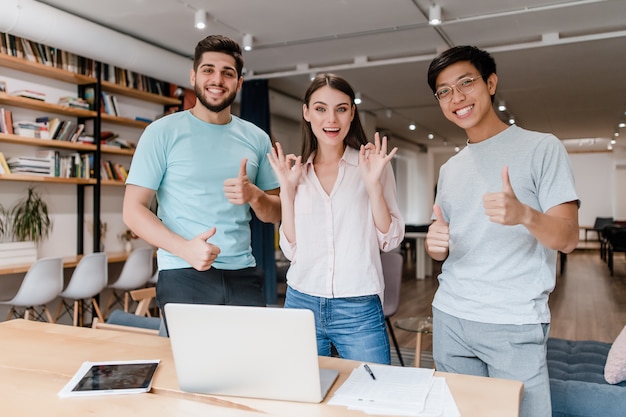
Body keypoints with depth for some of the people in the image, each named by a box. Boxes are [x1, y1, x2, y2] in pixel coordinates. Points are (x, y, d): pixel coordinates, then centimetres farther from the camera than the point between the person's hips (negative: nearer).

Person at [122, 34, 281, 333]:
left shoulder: (257, 139, 9)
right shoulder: (163, 132, -1)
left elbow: (276, 214, 13)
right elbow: (133, 210, -5)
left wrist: (253, 195, -10)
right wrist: (184, 248, -20)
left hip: (243, 275, 3)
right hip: (183, 275, -3)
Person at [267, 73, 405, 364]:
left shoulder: (375, 164, -1)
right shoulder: (297, 171, 4)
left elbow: (390, 240, -4)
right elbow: (291, 249, 2)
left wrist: (373, 183, -15)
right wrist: (287, 189, -6)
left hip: (359, 310, -2)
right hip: (302, 304, 2)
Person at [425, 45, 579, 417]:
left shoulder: (542, 147, -3)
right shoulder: (450, 169, 13)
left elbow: (568, 239, -9)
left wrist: (524, 214, -30)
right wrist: (435, 242, -8)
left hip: (515, 326, -5)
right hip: (450, 317, 5)